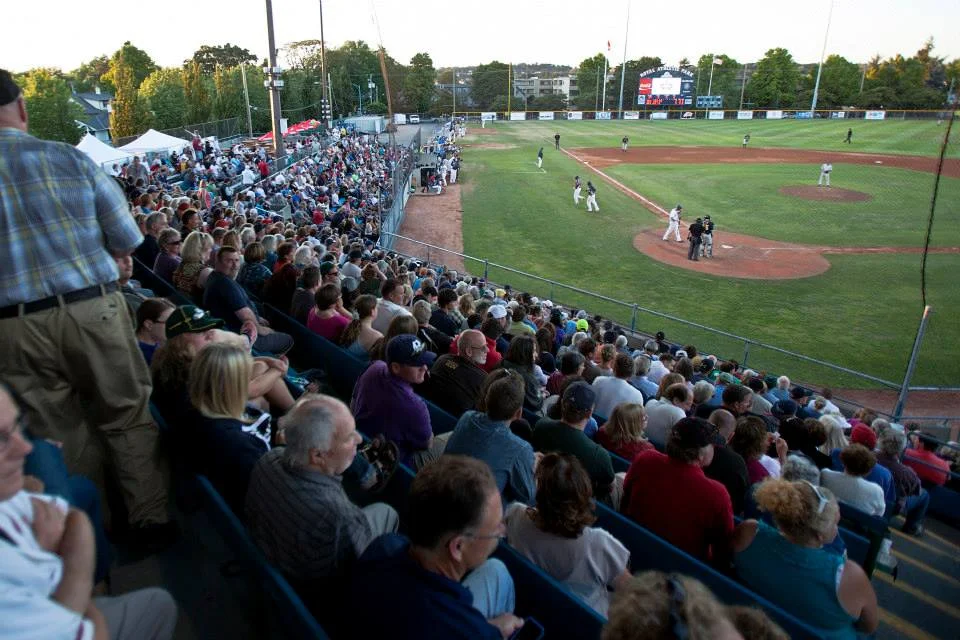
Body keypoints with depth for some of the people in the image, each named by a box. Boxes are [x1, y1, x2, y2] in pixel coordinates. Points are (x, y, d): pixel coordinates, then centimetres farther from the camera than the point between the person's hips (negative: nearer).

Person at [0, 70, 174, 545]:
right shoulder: (69, 159, -5)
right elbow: (127, 240, -1)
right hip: (94, 309, -1)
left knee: (61, 433, 14)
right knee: (127, 417, 12)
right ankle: (152, 519, 20)